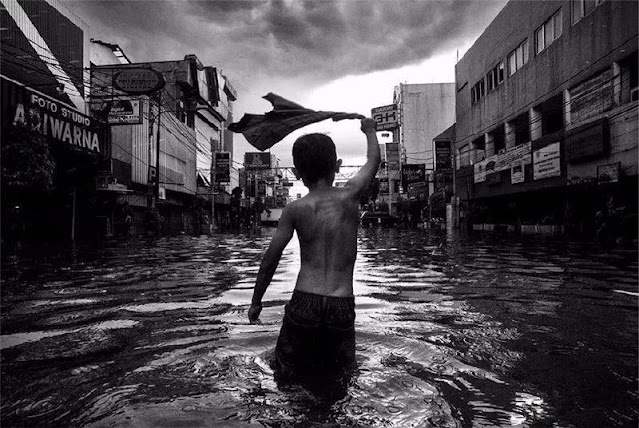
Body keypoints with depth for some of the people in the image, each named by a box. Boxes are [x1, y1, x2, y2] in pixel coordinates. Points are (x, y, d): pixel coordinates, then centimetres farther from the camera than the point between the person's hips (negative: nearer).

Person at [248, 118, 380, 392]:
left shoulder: (295, 209, -3)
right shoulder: (349, 196, -2)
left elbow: (270, 260, 0)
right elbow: (373, 161, 17)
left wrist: (256, 301, 13)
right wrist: (370, 130, 36)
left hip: (304, 304, 0)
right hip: (342, 307, 1)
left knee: (288, 378, 16)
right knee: (341, 380, 16)